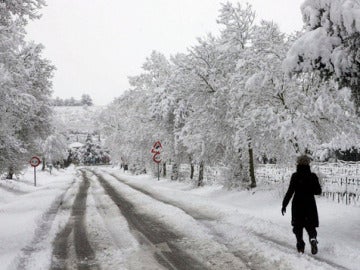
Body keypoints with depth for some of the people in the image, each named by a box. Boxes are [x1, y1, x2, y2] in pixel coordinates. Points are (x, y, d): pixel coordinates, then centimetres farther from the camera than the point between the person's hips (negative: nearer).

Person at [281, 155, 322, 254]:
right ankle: (313, 238, -17)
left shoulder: (295, 176, -11)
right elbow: (318, 191, 2)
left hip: (297, 206, -1)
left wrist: (284, 205, -5)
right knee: (310, 225, 11)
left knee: (298, 227, 14)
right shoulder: (313, 176, -4)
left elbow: (290, 191, -12)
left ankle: (300, 245, 9)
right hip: (310, 205, 1)